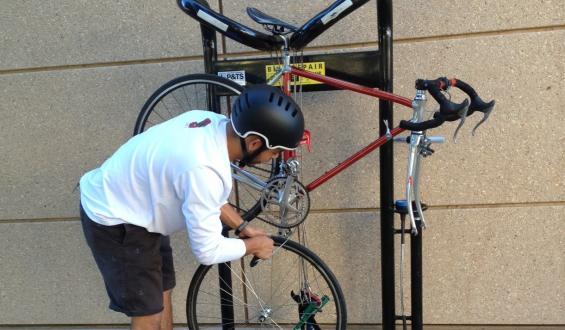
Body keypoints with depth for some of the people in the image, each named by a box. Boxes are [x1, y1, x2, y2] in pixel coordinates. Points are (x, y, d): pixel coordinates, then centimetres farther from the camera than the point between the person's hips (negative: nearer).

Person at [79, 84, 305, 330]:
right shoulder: (203, 171, -37)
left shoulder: (211, 122, -10)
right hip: (112, 222, -9)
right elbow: (208, 252, -24)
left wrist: (242, 227, 6)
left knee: (162, 291, 21)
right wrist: (253, 245, -8)